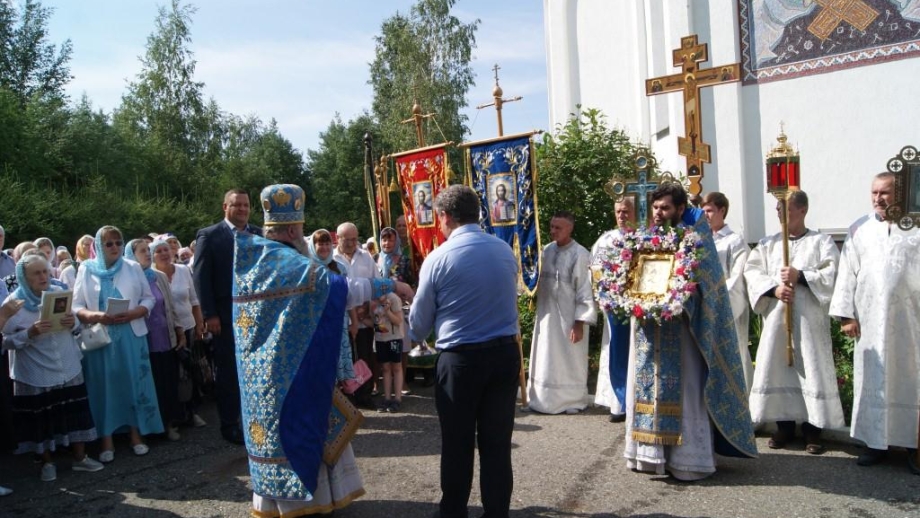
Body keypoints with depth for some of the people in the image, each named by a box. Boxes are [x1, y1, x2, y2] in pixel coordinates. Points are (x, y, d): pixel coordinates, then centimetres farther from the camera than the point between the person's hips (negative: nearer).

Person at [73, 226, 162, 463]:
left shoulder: (133, 267, 5)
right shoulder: (87, 270, 3)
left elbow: (148, 299, 5)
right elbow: (76, 306, 1)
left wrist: (132, 314, -13)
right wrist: (96, 316, -17)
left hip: (131, 336, 1)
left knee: (133, 383, 5)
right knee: (104, 385, 4)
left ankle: (136, 434, 16)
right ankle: (107, 440, 13)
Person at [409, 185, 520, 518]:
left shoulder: (439, 258, -8)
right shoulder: (506, 251, 4)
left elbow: (419, 321, 2)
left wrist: (415, 338, 26)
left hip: (460, 359, -3)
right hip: (505, 354, 4)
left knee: (457, 445, 11)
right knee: (497, 444, 11)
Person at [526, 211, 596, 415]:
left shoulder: (580, 254, -15)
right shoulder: (547, 250, 3)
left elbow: (585, 291, -15)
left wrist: (579, 323, -17)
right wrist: (537, 311, 9)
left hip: (569, 317, -6)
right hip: (546, 315, 6)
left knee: (569, 360, 7)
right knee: (546, 359, 13)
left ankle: (573, 400, 22)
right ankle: (545, 398, 26)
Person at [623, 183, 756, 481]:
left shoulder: (696, 237, -1)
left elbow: (704, 282, -8)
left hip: (679, 329, -5)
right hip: (646, 327, 5)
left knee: (682, 390, -3)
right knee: (647, 386, 8)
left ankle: (688, 458, 5)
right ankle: (650, 452, 17)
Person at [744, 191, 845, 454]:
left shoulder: (821, 242, 6)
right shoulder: (768, 244, 12)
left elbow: (832, 274, -5)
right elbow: (752, 272, 2)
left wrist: (800, 276, -15)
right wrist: (774, 288, -13)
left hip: (810, 317, -2)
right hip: (776, 316, 3)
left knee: (811, 369, -2)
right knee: (777, 368, 3)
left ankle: (812, 429, 8)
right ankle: (784, 425, 14)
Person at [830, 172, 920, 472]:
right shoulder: (859, 230, 7)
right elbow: (848, 273, 4)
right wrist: (847, 315, -1)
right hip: (870, 321, 1)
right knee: (873, 380, 5)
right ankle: (877, 442, 14)